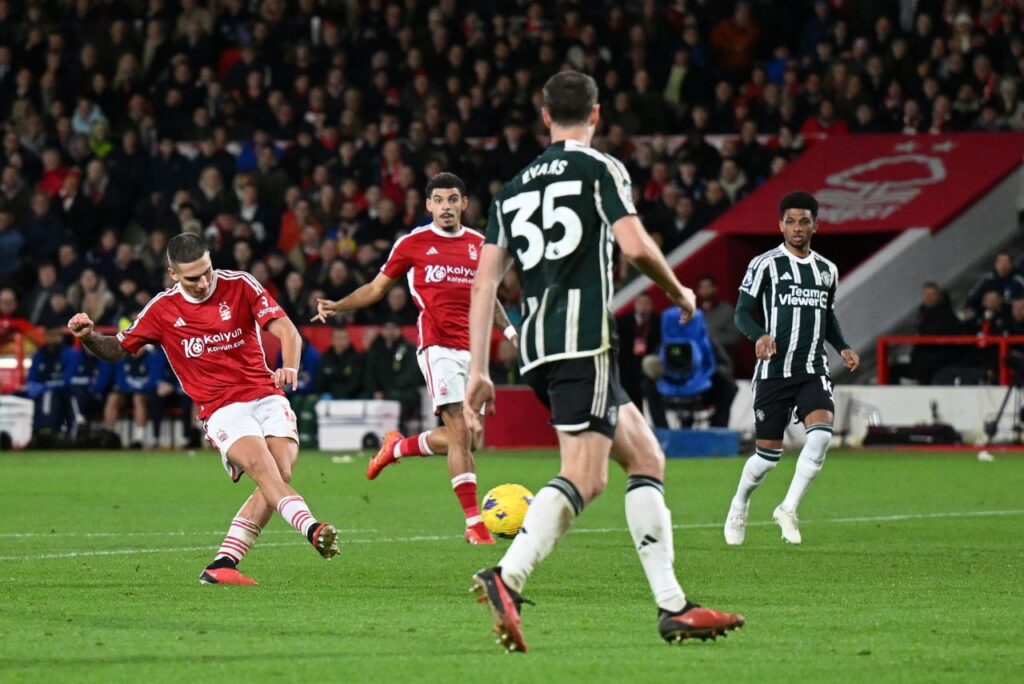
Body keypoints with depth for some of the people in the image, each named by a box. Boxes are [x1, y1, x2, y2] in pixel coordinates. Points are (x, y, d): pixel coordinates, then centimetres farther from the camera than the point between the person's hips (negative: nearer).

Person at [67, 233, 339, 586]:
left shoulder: (240, 285, 1)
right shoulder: (162, 309, 2)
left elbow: (287, 332, -4)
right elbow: (116, 350, 13)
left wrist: (289, 368, -25)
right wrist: (88, 336, -10)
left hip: (267, 395, 2)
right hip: (221, 409, -2)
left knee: (281, 473, -20)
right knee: (264, 468, -28)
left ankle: (222, 564, -18)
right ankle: (312, 529, -48)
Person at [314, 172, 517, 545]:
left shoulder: (478, 244, 13)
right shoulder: (412, 244, 3)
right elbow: (376, 288, 10)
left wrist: (508, 328, 13)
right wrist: (337, 306, -4)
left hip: (473, 348, 5)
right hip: (438, 345, -5)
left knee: (466, 439, 6)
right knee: (460, 434, -15)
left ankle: (397, 448, 33)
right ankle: (474, 524, -14)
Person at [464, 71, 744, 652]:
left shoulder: (514, 189, 21)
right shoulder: (601, 169, 3)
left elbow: (485, 282, 14)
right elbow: (636, 246, -10)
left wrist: (478, 371, 13)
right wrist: (679, 292, 9)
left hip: (537, 345, 7)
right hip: (583, 338, -7)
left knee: (646, 458, 13)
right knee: (583, 478, -15)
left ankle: (672, 606, 7)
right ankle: (507, 578, -35)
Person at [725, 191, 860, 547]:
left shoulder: (827, 270, 13)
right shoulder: (765, 264, -2)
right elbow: (742, 312, -3)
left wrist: (843, 348, 9)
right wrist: (759, 336, -24)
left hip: (813, 371, 3)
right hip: (773, 371, -3)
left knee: (821, 432, -24)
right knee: (768, 454, 1)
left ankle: (788, 509, -11)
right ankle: (738, 509, 31)